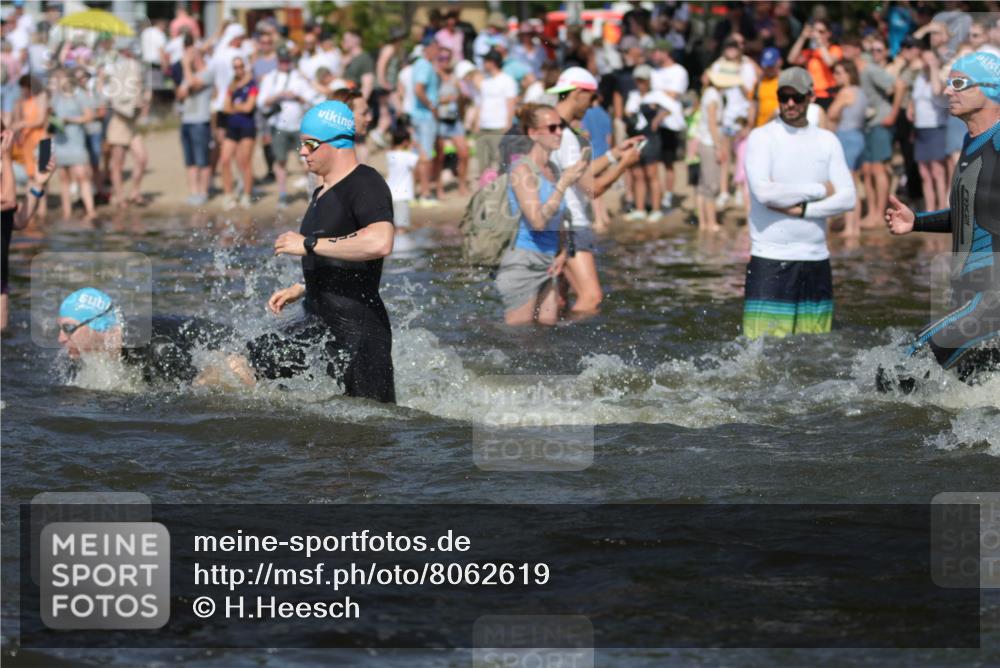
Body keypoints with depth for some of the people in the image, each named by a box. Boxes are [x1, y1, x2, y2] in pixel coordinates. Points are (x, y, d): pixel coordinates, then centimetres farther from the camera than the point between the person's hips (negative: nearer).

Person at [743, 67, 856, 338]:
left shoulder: (827, 141, 13)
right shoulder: (762, 137, 0)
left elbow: (847, 198, 3)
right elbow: (764, 192, -16)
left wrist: (802, 209, -11)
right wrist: (819, 190, -6)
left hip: (816, 258, 4)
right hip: (770, 260, -4)